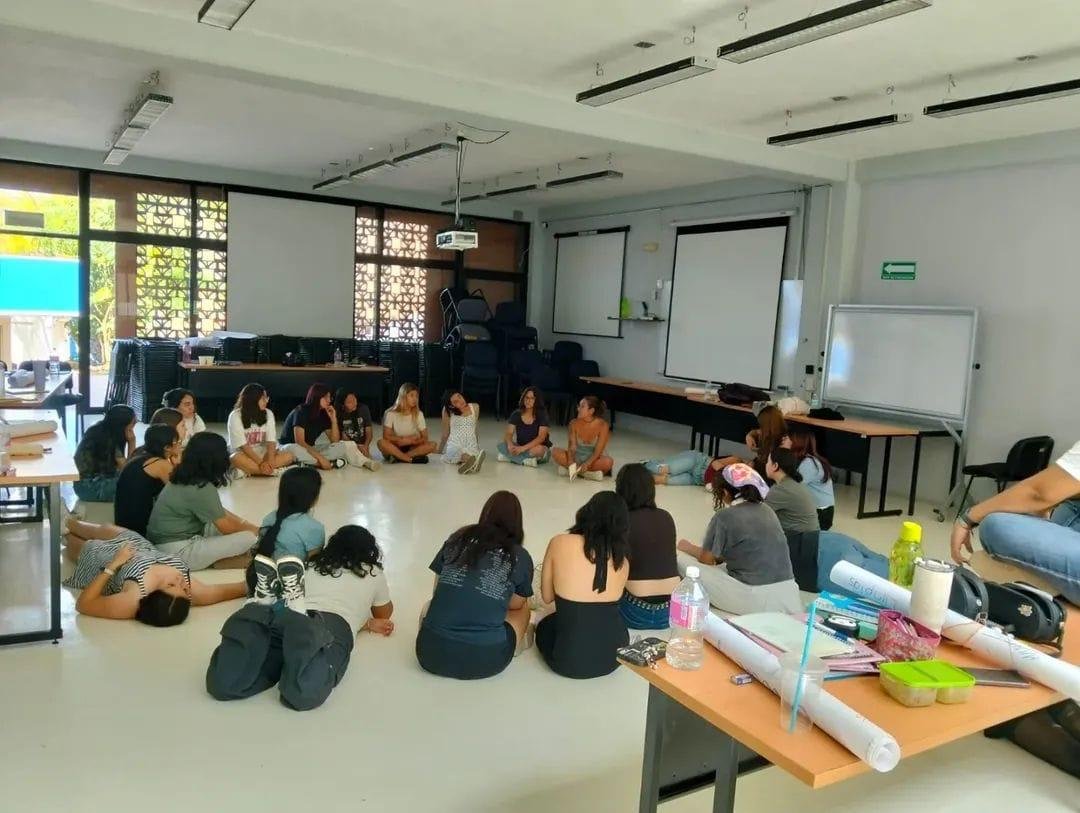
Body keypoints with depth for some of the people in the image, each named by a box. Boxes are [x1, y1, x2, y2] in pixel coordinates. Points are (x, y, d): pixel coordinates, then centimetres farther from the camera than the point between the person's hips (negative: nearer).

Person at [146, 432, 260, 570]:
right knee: (250, 538, -17)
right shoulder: (202, 489, -22)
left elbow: (220, 513, 15)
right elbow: (226, 527, -13)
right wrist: (254, 530, 4)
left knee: (236, 523, 15)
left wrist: (247, 525, 9)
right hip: (177, 552, -10)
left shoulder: (184, 479, 6)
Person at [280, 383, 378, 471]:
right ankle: (330, 463, -32)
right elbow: (299, 442, -27)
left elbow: (335, 441, -2)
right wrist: (320, 457, -33)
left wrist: (334, 420, -14)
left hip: (310, 450, 6)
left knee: (346, 445, -7)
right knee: (294, 450, -42)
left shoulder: (323, 414, 1)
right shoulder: (301, 412, -17)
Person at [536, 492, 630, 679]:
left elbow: (547, 597, 0)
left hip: (570, 660, -3)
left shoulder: (560, 543, -9)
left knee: (544, 626, 32)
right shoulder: (622, 559, -2)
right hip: (615, 654, 3)